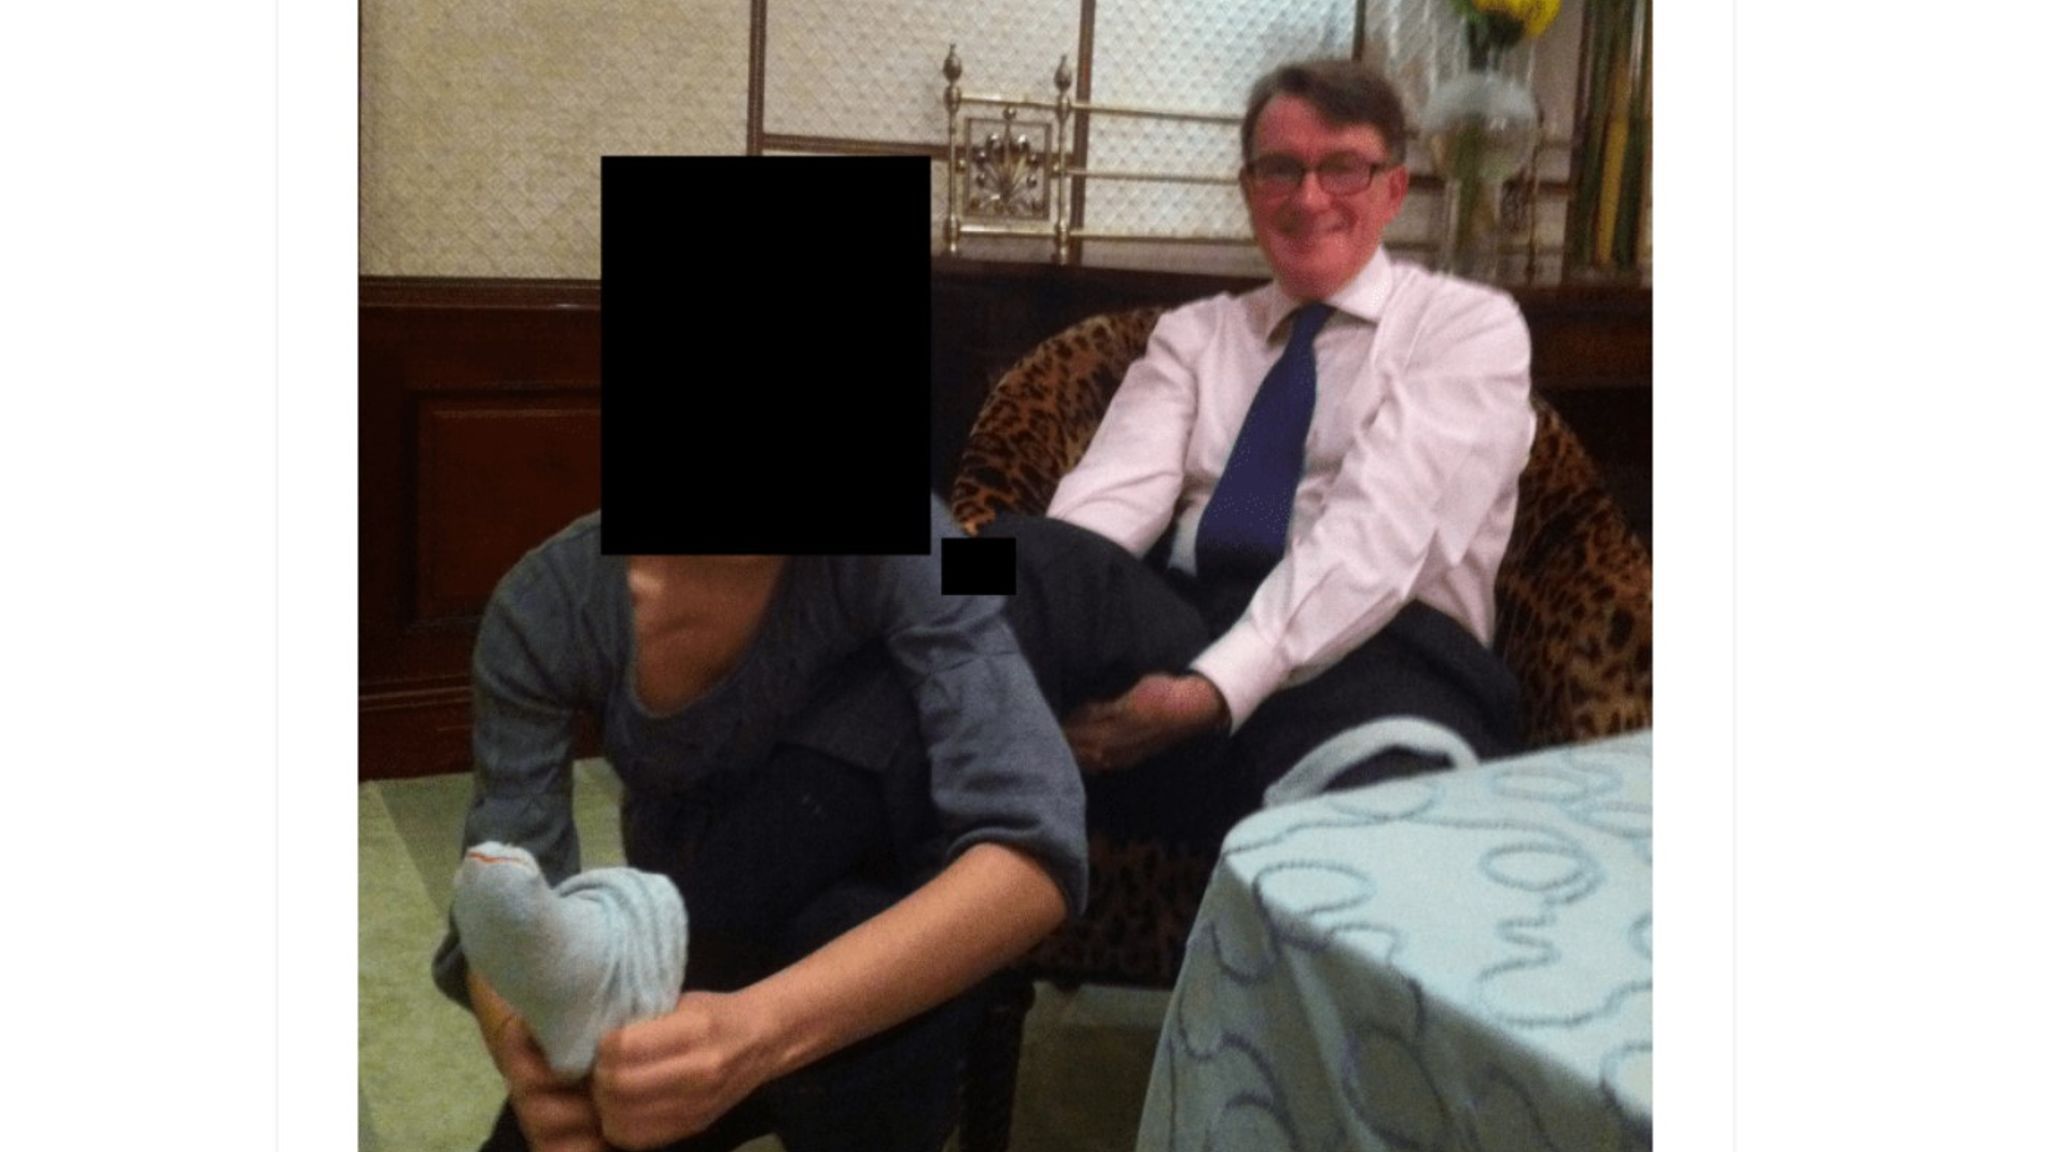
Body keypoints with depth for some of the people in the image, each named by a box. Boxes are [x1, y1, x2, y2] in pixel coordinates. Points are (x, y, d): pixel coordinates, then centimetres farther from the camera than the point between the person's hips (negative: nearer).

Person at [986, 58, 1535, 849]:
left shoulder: (1470, 325, 11)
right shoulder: (1193, 333, 23)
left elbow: (1379, 530, -7)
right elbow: (1119, 491, 4)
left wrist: (1217, 687, -20)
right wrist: (1039, 599, -20)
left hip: (1375, 659, -3)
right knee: (1032, 559, -31)